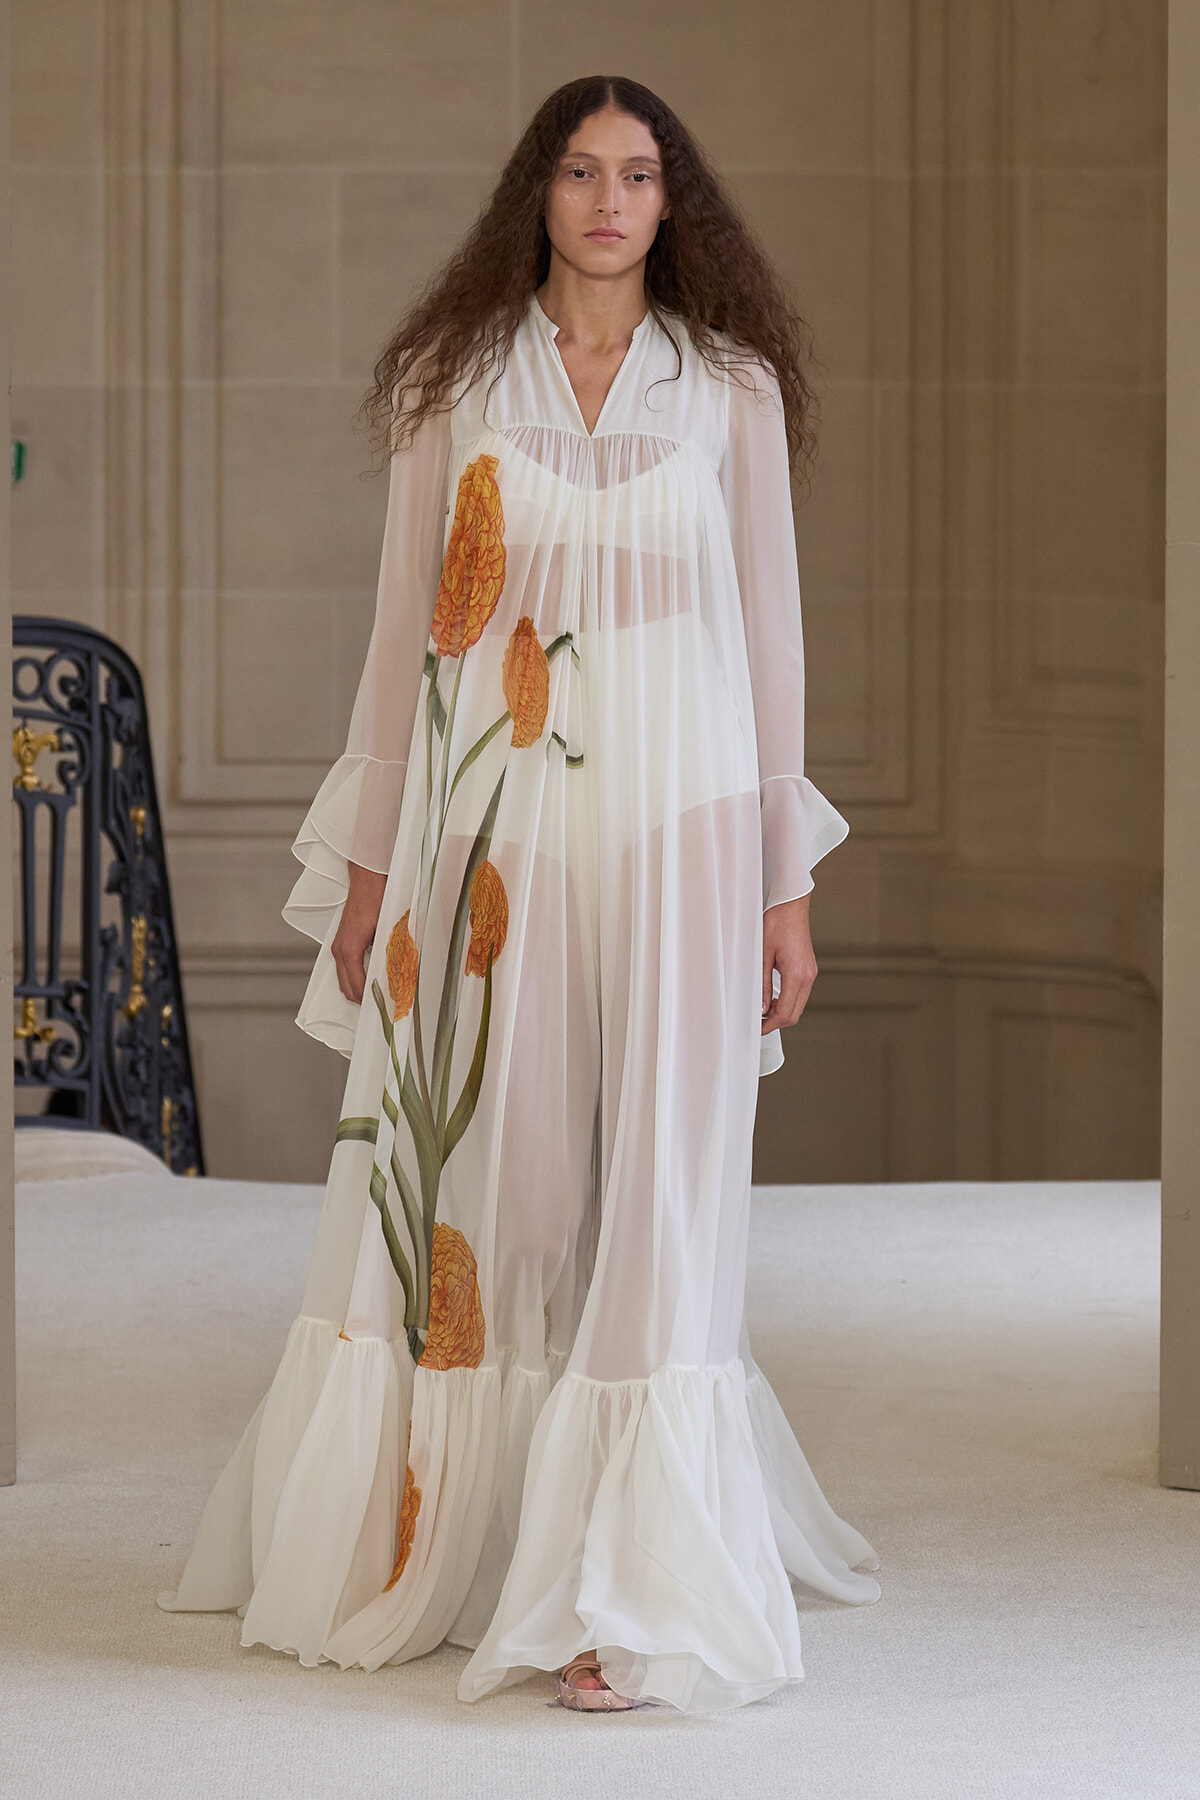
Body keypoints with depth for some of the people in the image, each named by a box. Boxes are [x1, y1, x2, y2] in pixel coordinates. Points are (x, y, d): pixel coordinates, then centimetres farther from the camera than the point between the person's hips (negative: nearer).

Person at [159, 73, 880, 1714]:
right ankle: (414, 1548, 20)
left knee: (653, 1195, -4)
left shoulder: (733, 387, 5)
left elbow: (769, 633, 6)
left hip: (674, 813, -1)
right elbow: (409, 622, 9)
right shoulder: (456, 380, 7)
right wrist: (369, 858, 5)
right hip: (487, 817, 1)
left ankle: (637, 1599, 0)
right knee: (464, 1181, 5)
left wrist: (787, 882, 2)